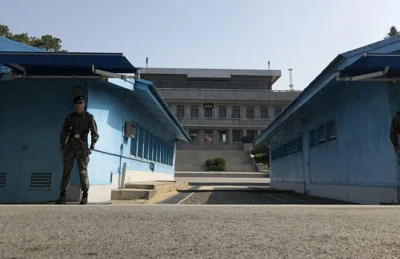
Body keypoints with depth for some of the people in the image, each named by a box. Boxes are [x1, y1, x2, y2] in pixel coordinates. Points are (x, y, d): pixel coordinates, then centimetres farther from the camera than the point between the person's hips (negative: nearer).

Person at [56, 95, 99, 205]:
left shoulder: (89, 117, 3)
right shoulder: (70, 117, 11)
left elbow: (95, 133, -2)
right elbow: (64, 132, 13)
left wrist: (91, 147, -11)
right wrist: (62, 147, 5)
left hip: (82, 146, -3)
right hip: (70, 145, 3)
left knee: (83, 171, -1)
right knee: (66, 170, 1)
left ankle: (85, 195, 7)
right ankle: (63, 195, 5)